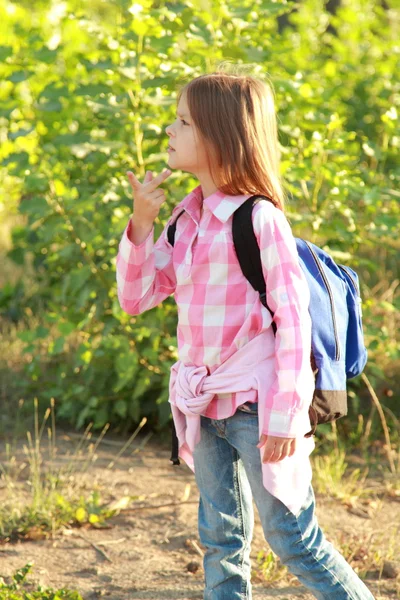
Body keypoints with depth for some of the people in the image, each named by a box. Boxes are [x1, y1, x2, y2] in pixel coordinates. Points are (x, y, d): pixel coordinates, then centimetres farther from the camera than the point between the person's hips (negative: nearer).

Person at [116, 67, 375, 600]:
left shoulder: (259, 218, -13)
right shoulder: (187, 219, 7)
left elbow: (293, 316, -14)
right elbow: (136, 298, 10)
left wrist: (284, 414, -17)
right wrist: (142, 222, -4)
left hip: (256, 401, -7)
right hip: (206, 405, 7)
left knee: (293, 537, -1)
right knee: (221, 540, 13)